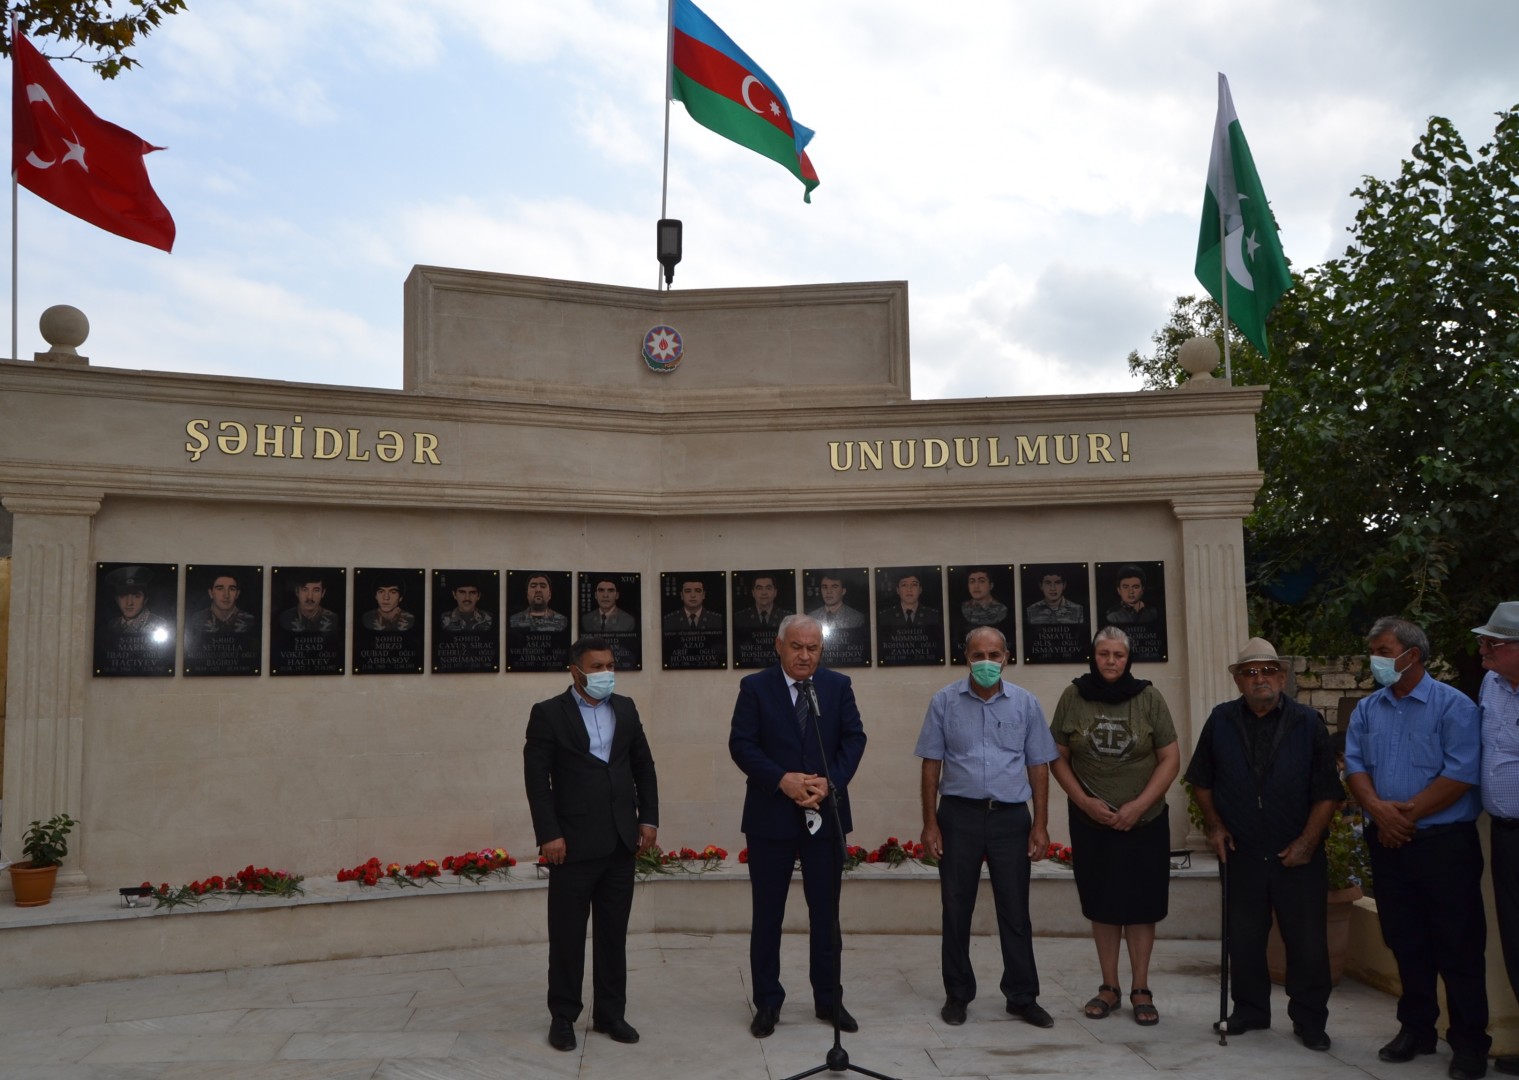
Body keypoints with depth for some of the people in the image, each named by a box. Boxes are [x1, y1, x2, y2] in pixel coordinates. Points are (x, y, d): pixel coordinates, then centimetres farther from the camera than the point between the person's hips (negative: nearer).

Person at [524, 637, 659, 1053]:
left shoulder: (626, 709, 10)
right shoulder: (548, 713, -4)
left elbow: (644, 766, 12)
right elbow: (537, 779, -9)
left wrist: (648, 819, 4)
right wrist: (549, 835, -15)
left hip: (621, 840, 4)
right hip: (574, 842, -4)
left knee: (613, 932, 11)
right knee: (567, 934, 5)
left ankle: (610, 1013, 22)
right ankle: (563, 1016, 18)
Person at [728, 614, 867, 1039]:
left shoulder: (838, 685, 4)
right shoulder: (754, 687, -3)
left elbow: (854, 738, 0)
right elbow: (741, 744, -9)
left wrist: (830, 782, -15)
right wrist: (782, 779, -20)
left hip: (825, 815, 2)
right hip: (771, 815, -2)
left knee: (826, 912, 11)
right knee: (767, 915, 7)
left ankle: (828, 999, 24)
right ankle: (767, 1002, 19)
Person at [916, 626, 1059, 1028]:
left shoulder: (1026, 703, 3)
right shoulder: (945, 702, 0)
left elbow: (1038, 766, 5)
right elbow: (931, 765, 1)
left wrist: (1041, 825, 0)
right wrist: (930, 823, -3)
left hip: (1011, 817, 1)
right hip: (959, 815, 0)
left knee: (1015, 911, 7)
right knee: (956, 910, 8)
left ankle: (1022, 996, 19)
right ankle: (957, 994, 21)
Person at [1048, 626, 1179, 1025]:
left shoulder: (1148, 698, -4)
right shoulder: (1073, 697, -3)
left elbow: (1171, 758, -3)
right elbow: (1058, 758, 1)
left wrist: (1139, 805, -12)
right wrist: (1086, 802, -10)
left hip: (1144, 822, -1)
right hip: (1090, 822, 1)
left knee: (1141, 905, 4)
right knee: (1102, 905, 8)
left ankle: (1141, 990, 15)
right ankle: (1109, 987, 20)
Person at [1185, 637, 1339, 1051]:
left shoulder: (1308, 723, -4)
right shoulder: (1221, 721, 1)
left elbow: (1327, 791, -4)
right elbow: (1201, 780, 11)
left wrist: (1308, 840, -10)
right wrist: (1214, 824, 1)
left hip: (1298, 854, -2)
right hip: (1241, 853, 2)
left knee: (1307, 941, 4)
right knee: (1243, 939, 11)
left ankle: (1309, 1020, 20)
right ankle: (1249, 1010, 27)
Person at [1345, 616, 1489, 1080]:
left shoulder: (1453, 706, -7)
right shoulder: (1367, 709, 10)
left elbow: (1462, 773, -15)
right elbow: (1355, 765, 3)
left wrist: (1408, 813, -14)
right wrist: (1378, 809, -15)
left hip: (1445, 842, -5)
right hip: (1387, 844, 5)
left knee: (1458, 947, 1)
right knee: (1405, 942, 13)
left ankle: (1469, 1042, 12)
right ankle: (1416, 1028, 25)